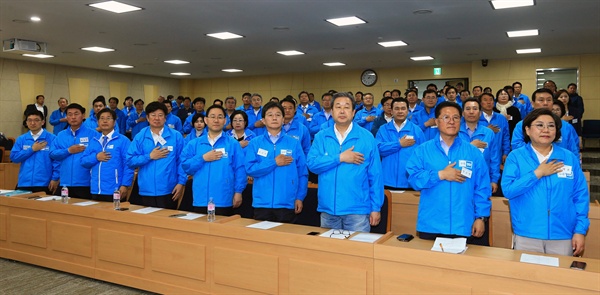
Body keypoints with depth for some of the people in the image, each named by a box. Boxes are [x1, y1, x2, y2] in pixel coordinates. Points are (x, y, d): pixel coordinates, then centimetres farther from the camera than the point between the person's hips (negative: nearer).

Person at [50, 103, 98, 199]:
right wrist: (68, 151, -9)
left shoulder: (92, 134, -3)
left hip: (85, 183, -4)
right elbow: (52, 154, 4)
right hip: (65, 183, 4)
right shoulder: (61, 135, 11)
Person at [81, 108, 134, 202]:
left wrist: (125, 185, -15)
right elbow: (84, 162, 11)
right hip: (95, 190, 5)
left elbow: (128, 165, -8)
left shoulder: (123, 140, -4)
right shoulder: (93, 141, 13)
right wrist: (96, 157, -9)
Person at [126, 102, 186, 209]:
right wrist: (149, 157, -9)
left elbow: (181, 161, -2)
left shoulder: (176, 136, 0)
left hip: (168, 191, -1)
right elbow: (130, 161, 2)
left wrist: (181, 183, -9)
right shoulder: (140, 137, 5)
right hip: (146, 191, 2)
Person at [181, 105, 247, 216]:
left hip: (224, 202, -2)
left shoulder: (233, 144, 2)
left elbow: (240, 169, -2)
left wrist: (238, 192, -8)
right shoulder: (194, 143, 9)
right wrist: (203, 158, -8)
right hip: (200, 201, 3)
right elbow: (185, 166, 3)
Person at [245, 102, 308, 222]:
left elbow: (302, 173, 3)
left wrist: (300, 197, -3)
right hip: (262, 203, 0)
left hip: (287, 204, 0)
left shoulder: (294, 143, 4)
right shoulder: (255, 143, 5)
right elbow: (250, 169, -6)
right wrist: (274, 163, -12)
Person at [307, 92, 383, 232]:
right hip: (328, 209, 2)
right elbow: (312, 164, -9)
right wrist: (340, 158, -16)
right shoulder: (321, 137, 4)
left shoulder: (367, 137, -1)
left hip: (357, 210, -2)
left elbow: (375, 175, -1)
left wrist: (376, 207, -3)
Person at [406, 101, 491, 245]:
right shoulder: (422, 150, 3)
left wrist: (481, 217, -3)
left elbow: (482, 188, 3)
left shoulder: (473, 152, 6)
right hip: (430, 227, 0)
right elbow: (413, 179, -8)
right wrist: (441, 175, -13)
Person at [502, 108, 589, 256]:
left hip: (563, 236, 2)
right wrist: (537, 173, -14)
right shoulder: (516, 156, -1)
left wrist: (580, 230, -2)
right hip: (526, 235, -1)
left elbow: (581, 196, 4)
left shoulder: (570, 158, 5)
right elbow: (507, 190, -12)